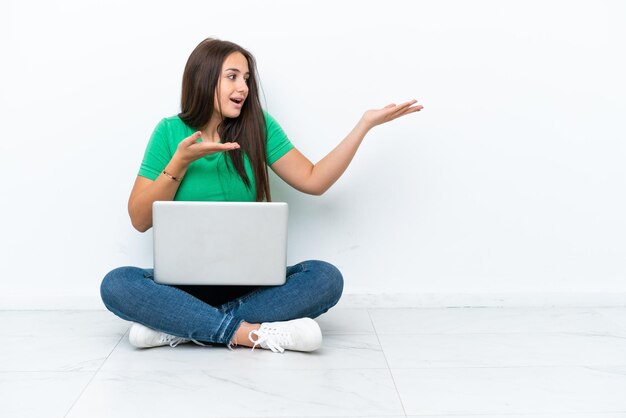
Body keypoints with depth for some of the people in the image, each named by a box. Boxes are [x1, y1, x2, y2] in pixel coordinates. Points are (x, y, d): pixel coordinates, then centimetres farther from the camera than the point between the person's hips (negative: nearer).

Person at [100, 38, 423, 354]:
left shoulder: (257, 127, 3)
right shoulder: (170, 132, 0)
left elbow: (314, 181, 0)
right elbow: (140, 220, -3)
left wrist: (366, 123, -4)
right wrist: (180, 161, -15)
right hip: (185, 283, -1)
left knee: (326, 278, -25)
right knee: (116, 285, -29)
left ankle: (179, 328, -27)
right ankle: (253, 333, -31)